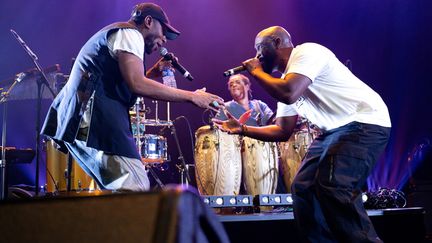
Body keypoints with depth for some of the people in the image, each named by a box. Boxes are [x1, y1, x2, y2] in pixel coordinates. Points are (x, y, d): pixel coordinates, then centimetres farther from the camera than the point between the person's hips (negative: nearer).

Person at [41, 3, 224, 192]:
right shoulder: (129, 33, 0)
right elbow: (137, 84, -17)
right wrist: (192, 96, -13)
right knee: (136, 188, -17)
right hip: (97, 118, -11)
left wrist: (153, 73, 21)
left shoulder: (114, 35, 31)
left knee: (118, 190, 11)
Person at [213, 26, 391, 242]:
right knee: (303, 188, 5)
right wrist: (242, 129, 9)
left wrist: (256, 71, -11)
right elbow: (283, 132, 19)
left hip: (365, 122, -10)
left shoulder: (306, 52, -11)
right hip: (334, 130, 10)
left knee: (332, 187, -25)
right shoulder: (285, 80, 16)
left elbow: (289, 93, -28)